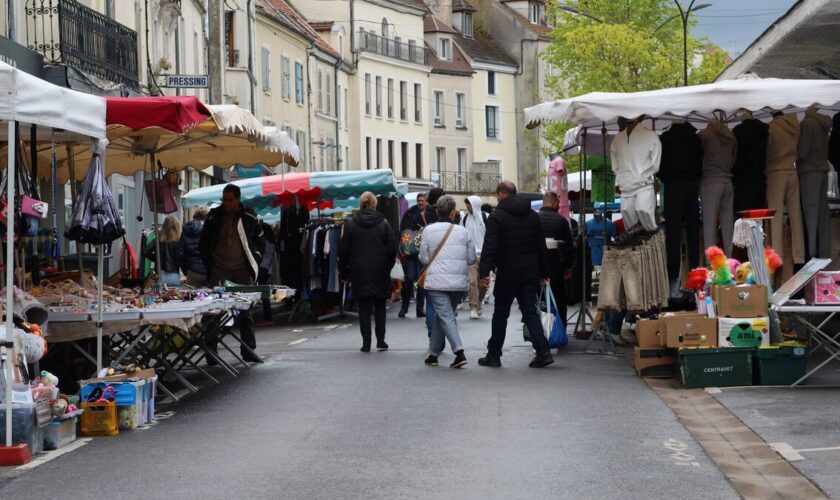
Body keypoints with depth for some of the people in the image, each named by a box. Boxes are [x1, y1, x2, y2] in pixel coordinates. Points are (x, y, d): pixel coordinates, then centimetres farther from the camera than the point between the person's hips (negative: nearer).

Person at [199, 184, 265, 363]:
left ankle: (248, 351, 11)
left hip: (242, 270, 0)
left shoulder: (250, 218, 2)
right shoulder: (214, 216, 2)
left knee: (245, 311, 5)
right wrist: (209, 265, 5)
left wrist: (254, 263, 4)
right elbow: (203, 243, 11)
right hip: (219, 269, 0)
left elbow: (260, 242, 14)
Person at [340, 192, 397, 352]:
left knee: (364, 308, 5)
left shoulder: (351, 224, -2)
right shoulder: (383, 223, -2)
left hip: (359, 272, 0)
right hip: (380, 272, 0)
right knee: (380, 306, 12)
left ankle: (366, 343, 1)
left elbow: (343, 250, 0)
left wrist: (343, 272, 9)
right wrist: (388, 268, 12)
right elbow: (392, 249, -1)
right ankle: (380, 340, 5)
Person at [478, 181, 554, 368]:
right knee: (530, 312, 6)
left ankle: (493, 355, 13)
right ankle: (543, 351, -9)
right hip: (530, 273, 4)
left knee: (500, 314, 7)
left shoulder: (496, 216, -7)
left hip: (507, 273, -4)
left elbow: (489, 247, -17)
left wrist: (484, 271, -20)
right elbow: (541, 246, 14)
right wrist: (544, 273, 18)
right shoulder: (533, 216, 11)